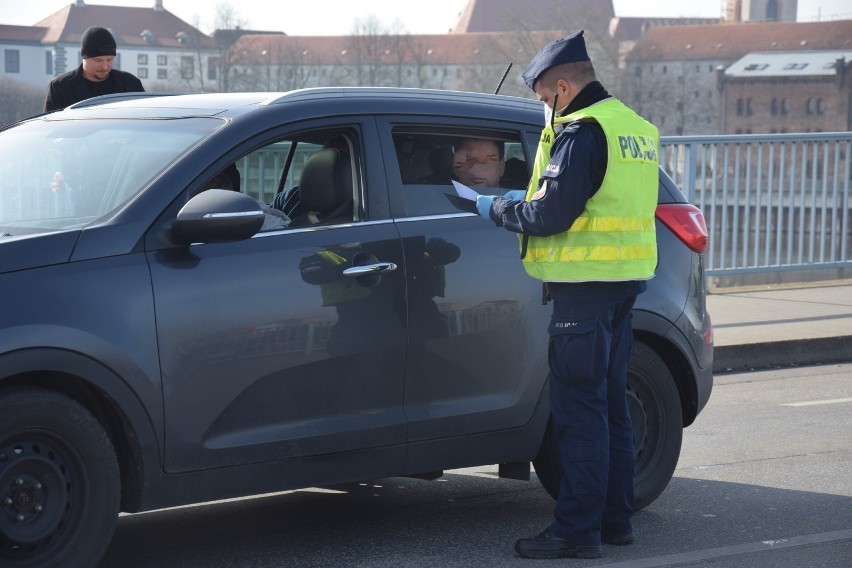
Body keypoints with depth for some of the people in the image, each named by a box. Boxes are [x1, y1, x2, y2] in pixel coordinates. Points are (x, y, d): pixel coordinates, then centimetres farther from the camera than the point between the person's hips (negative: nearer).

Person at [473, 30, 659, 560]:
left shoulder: (582, 132, -15)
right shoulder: (636, 127, 15)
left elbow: (550, 215, -19)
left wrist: (498, 208, -3)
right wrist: (530, 199, 18)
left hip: (587, 284, -9)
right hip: (626, 280, 9)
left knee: (580, 408, -6)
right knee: (611, 404, 15)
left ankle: (577, 530, -4)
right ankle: (616, 519, 21)